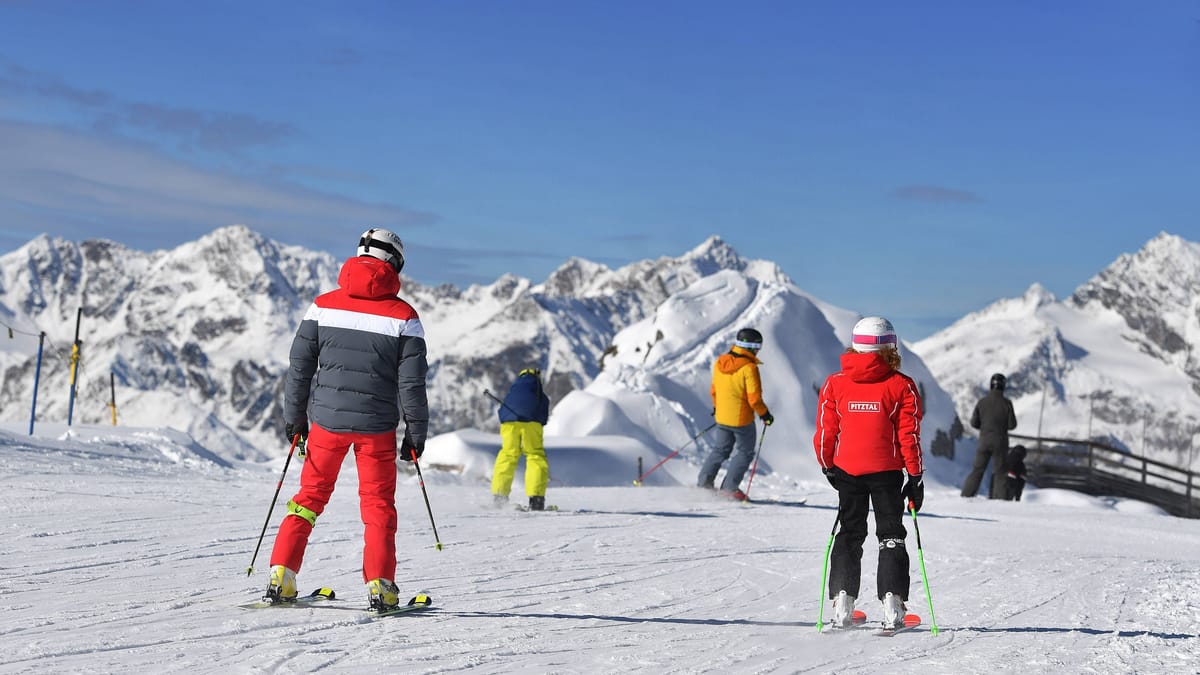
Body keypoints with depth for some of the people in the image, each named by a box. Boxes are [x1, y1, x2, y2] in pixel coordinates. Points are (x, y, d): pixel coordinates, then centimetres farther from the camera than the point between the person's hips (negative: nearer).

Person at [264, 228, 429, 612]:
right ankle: (379, 585, 2)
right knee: (378, 505, 9)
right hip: (377, 425, -2)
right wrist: (416, 432, 4)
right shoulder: (403, 317, -6)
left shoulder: (323, 306, 1)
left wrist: (294, 418, 11)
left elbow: (299, 366, 3)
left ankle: (281, 578, 6)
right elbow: (412, 381, -5)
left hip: (327, 420, 2)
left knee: (310, 496, 13)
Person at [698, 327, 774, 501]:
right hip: (742, 419, -6)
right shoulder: (749, 367, -20)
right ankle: (729, 488, 4)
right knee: (745, 453, 9)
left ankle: (704, 483, 15)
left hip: (722, 417, 6)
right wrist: (765, 414, -3)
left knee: (720, 450, 20)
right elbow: (754, 398, -19)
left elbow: (713, 390, 11)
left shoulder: (719, 363, 1)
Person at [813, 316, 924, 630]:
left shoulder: (834, 384, -1)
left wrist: (828, 468, 16)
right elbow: (909, 436, -6)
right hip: (887, 471, -2)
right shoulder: (901, 386, -6)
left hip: (846, 469, 2)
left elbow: (825, 433, 1)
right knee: (891, 534, 9)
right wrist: (916, 477, 1)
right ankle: (892, 601, -1)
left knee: (849, 534, 13)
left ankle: (842, 600, 3)